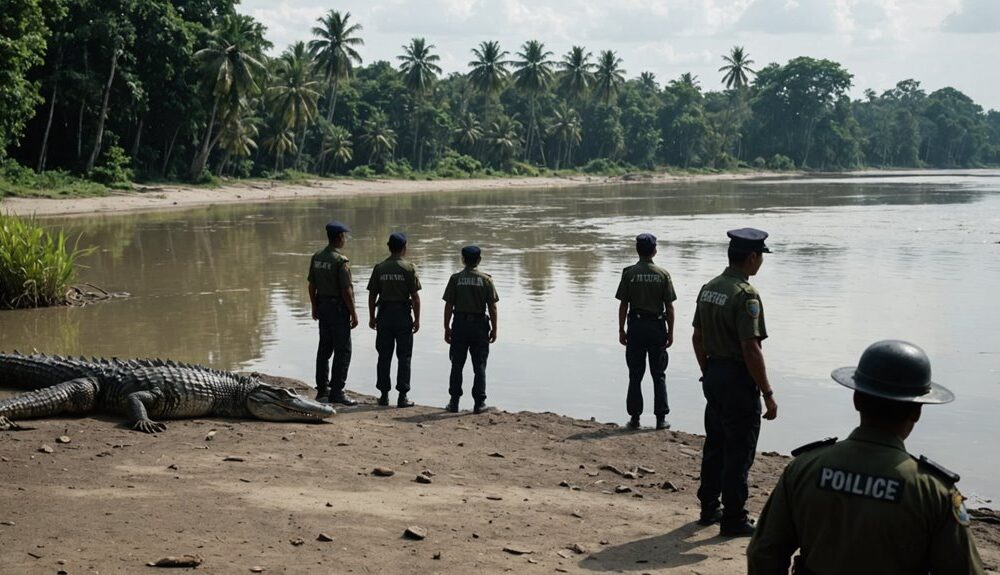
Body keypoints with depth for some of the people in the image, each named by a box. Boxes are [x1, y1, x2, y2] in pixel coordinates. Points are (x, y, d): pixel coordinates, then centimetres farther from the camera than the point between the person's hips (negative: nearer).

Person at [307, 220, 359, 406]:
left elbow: (312, 285, 11)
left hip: (322, 305, 8)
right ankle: (337, 392, -5)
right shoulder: (341, 261, -18)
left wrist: (314, 307, 21)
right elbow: (346, 290, -19)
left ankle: (322, 390, 19)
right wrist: (353, 313, -12)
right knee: (343, 350, -3)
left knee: (324, 349, 14)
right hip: (338, 307, -8)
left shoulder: (316, 257, 6)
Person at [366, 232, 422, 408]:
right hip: (403, 314, -3)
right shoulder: (408, 268, -7)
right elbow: (415, 296, -9)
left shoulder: (379, 268, 2)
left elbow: (372, 295, 4)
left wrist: (372, 317, 13)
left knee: (384, 356, 8)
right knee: (404, 357, 3)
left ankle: (384, 395, 11)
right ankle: (403, 396, 1)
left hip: (384, 314, 3)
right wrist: (417, 319, -2)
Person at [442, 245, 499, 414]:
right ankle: (479, 403, 4)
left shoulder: (455, 279, -2)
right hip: (479, 324, -1)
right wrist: (494, 329, 3)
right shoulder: (486, 280, -3)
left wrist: (447, 328, 4)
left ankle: (454, 402, 10)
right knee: (479, 366, 5)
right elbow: (492, 307, -4)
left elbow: (449, 305, -3)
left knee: (457, 365, 8)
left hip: (459, 324, 1)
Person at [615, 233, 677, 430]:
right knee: (659, 374, 7)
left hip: (636, 326, 0)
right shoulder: (663, 274, -3)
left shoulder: (629, 273, -5)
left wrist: (621, 330, 3)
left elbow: (623, 305, -5)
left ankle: (635, 416, 8)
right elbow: (669, 306, -2)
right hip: (657, 325, 0)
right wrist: (670, 332, 5)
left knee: (635, 375, 7)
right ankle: (661, 418, 6)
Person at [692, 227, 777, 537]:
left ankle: (709, 508, 28)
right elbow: (751, 350, -23)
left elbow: (697, 338, 14)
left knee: (715, 445, 19)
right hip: (739, 381, -9)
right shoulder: (745, 295, -20)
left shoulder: (709, 288, 7)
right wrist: (768, 394, -18)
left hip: (713, 375, 9)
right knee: (739, 452, 0)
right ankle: (734, 520, 6)